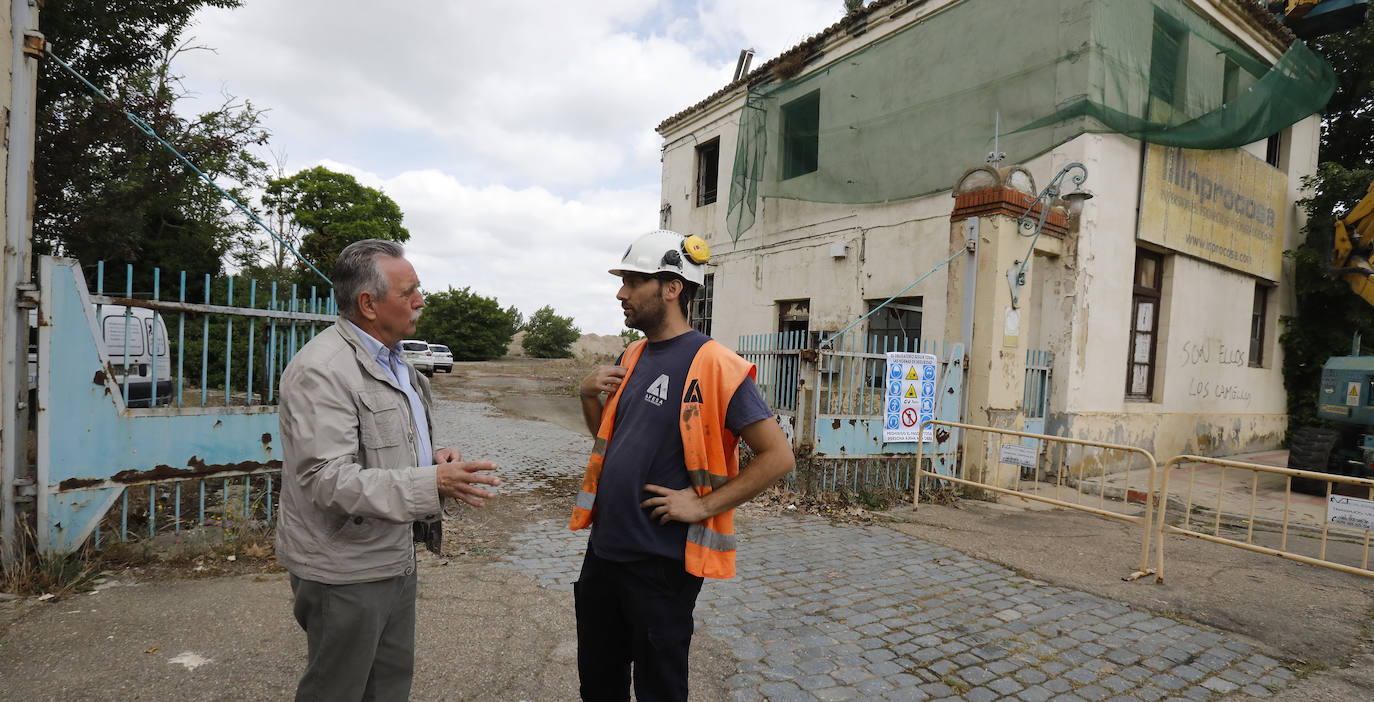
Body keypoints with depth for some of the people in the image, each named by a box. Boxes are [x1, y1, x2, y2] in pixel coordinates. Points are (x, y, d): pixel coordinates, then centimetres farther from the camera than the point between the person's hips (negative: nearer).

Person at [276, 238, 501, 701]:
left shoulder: (391, 360, 10)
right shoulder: (321, 370, -22)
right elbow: (330, 481, -28)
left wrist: (432, 458, 0)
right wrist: (432, 484, -36)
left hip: (394, 559, 9)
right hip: (344, 573, -9)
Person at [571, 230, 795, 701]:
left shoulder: (712, 365, -18)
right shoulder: (633, 356, 7)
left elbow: (778, 455, -19)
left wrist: (703, 505, -20)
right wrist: (589, 395, 0)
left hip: (661, 562, -7)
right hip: (604, 548, 7)